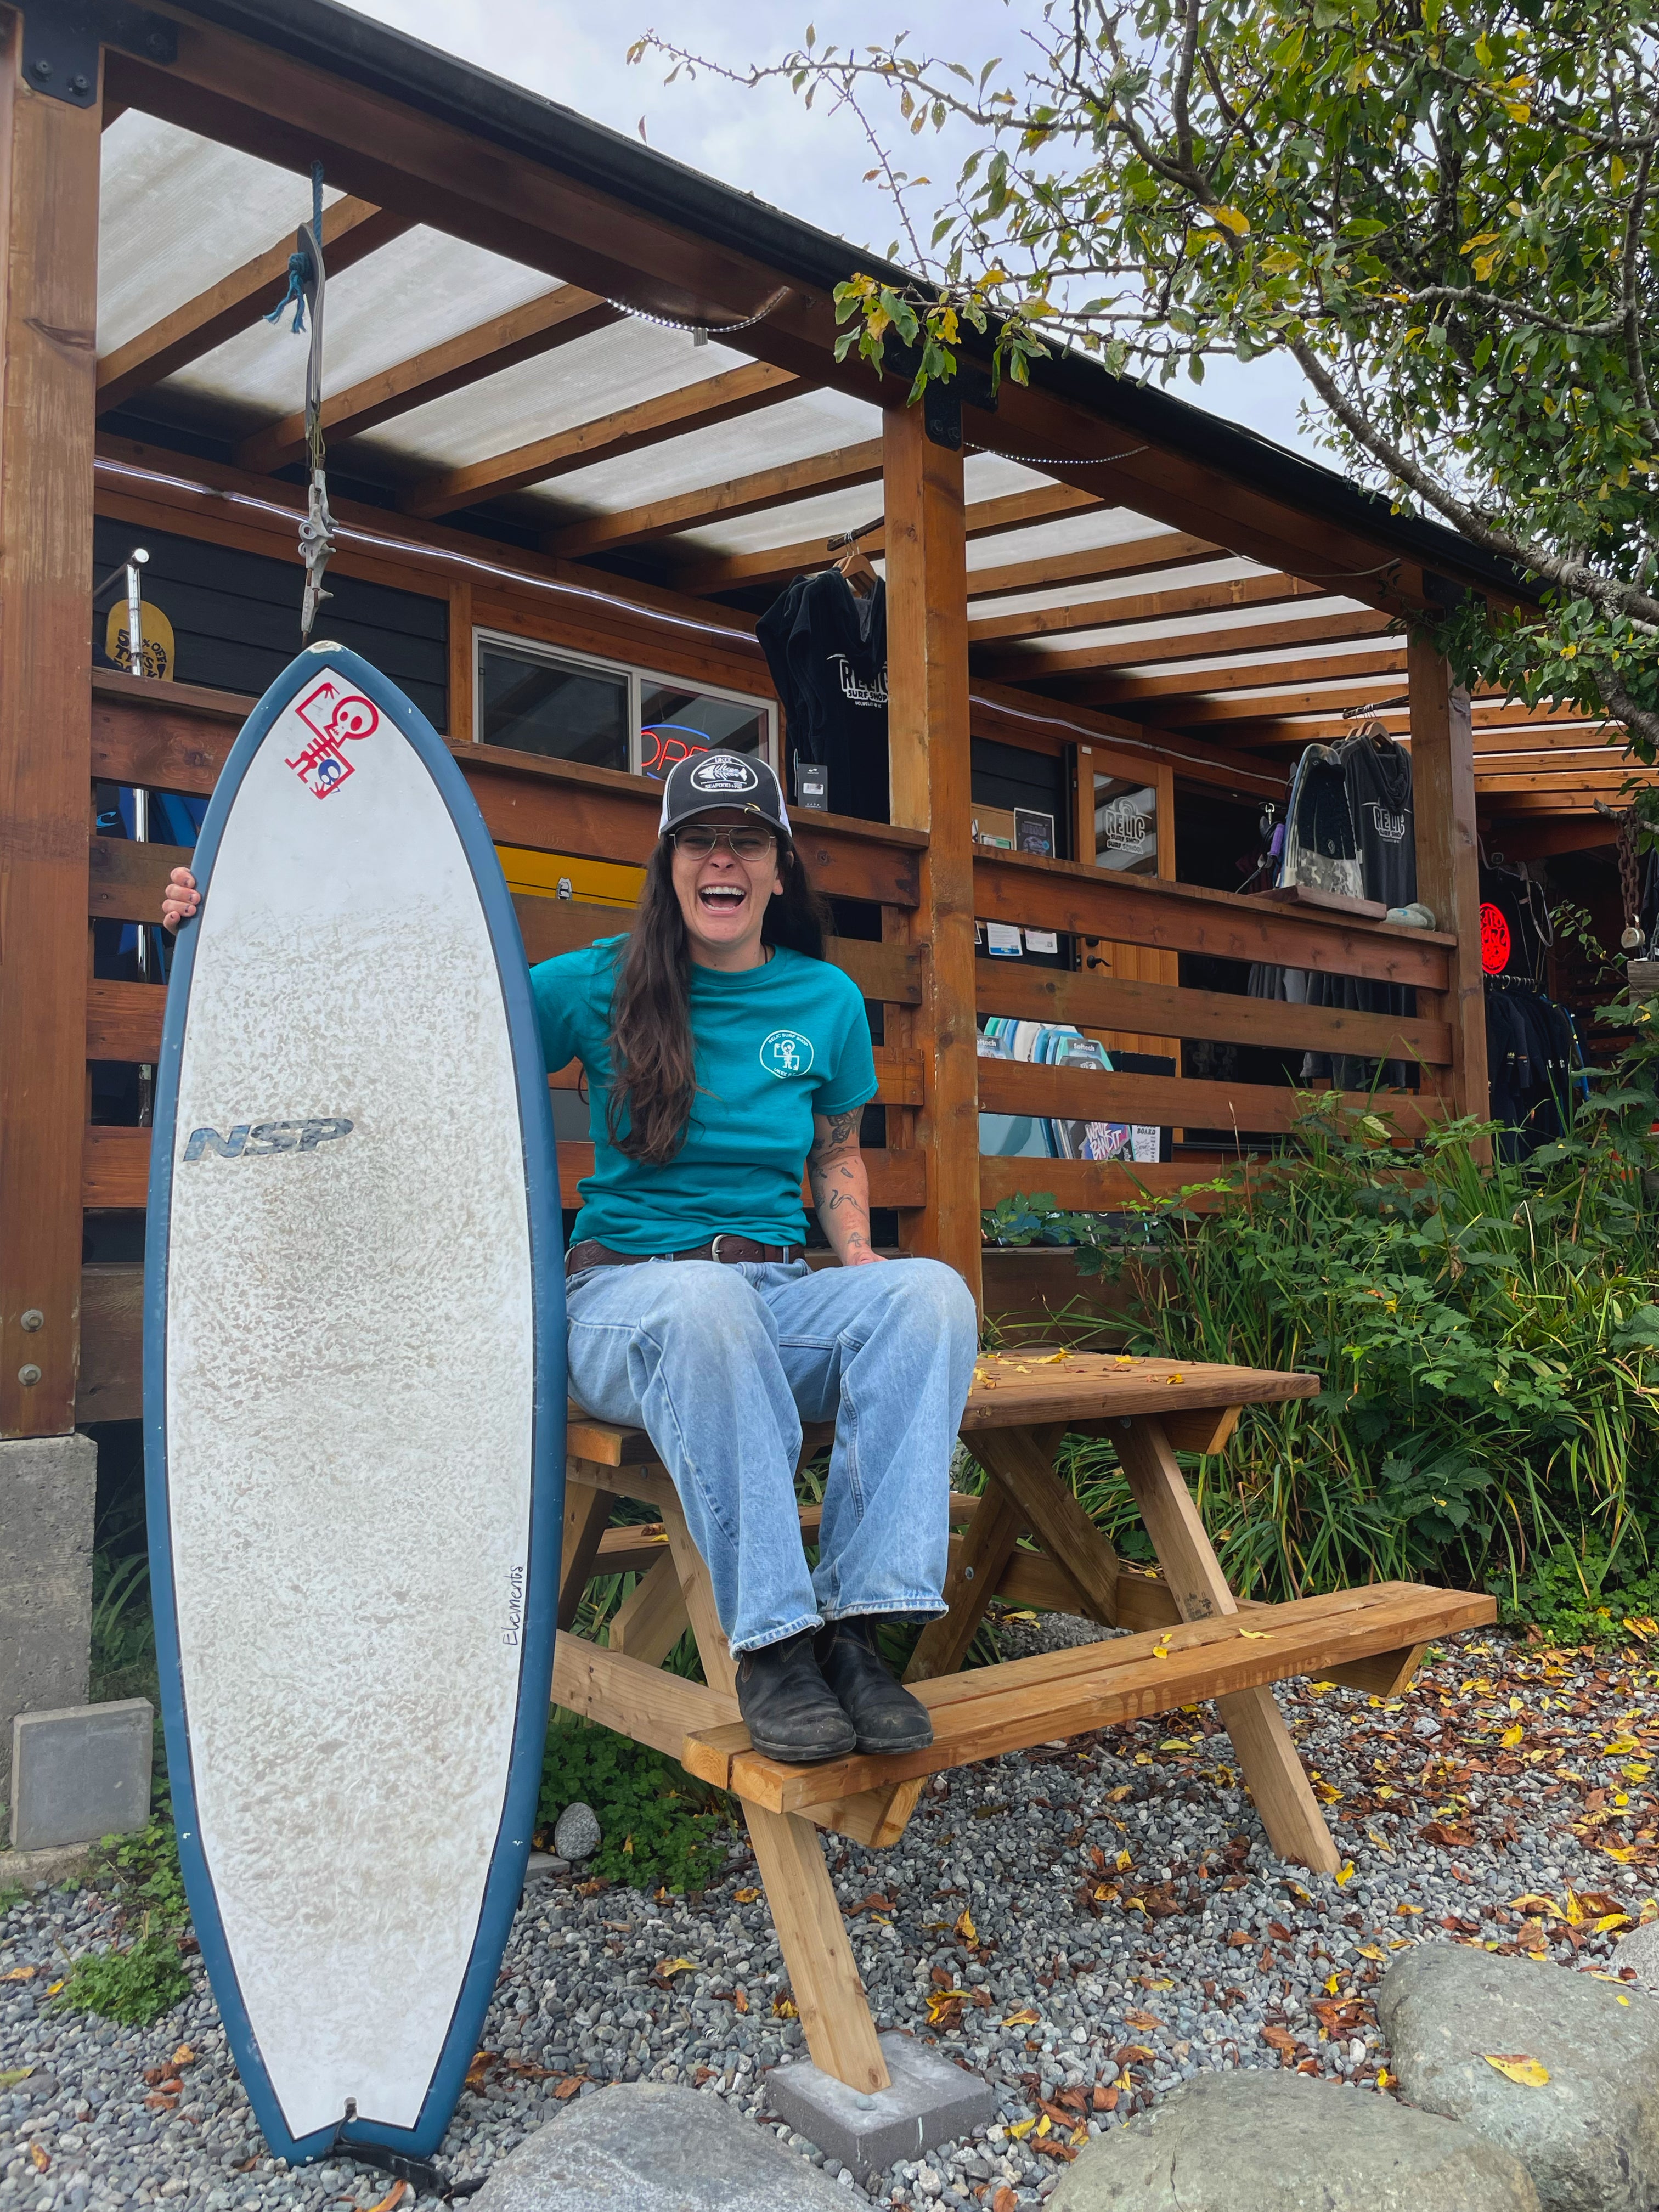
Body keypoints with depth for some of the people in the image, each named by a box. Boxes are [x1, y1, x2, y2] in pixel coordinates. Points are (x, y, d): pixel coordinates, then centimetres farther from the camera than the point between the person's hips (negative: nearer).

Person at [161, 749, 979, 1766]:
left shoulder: (828, 1000, 10)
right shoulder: (601, 984, 2)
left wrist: (858, 1260, 3)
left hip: (778, 1302, 3)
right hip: (624, 1292, -3)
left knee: (933, 1290, -29)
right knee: (701, 1300, -41)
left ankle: (859, 1623, -31)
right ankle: (770, 1643, -35)